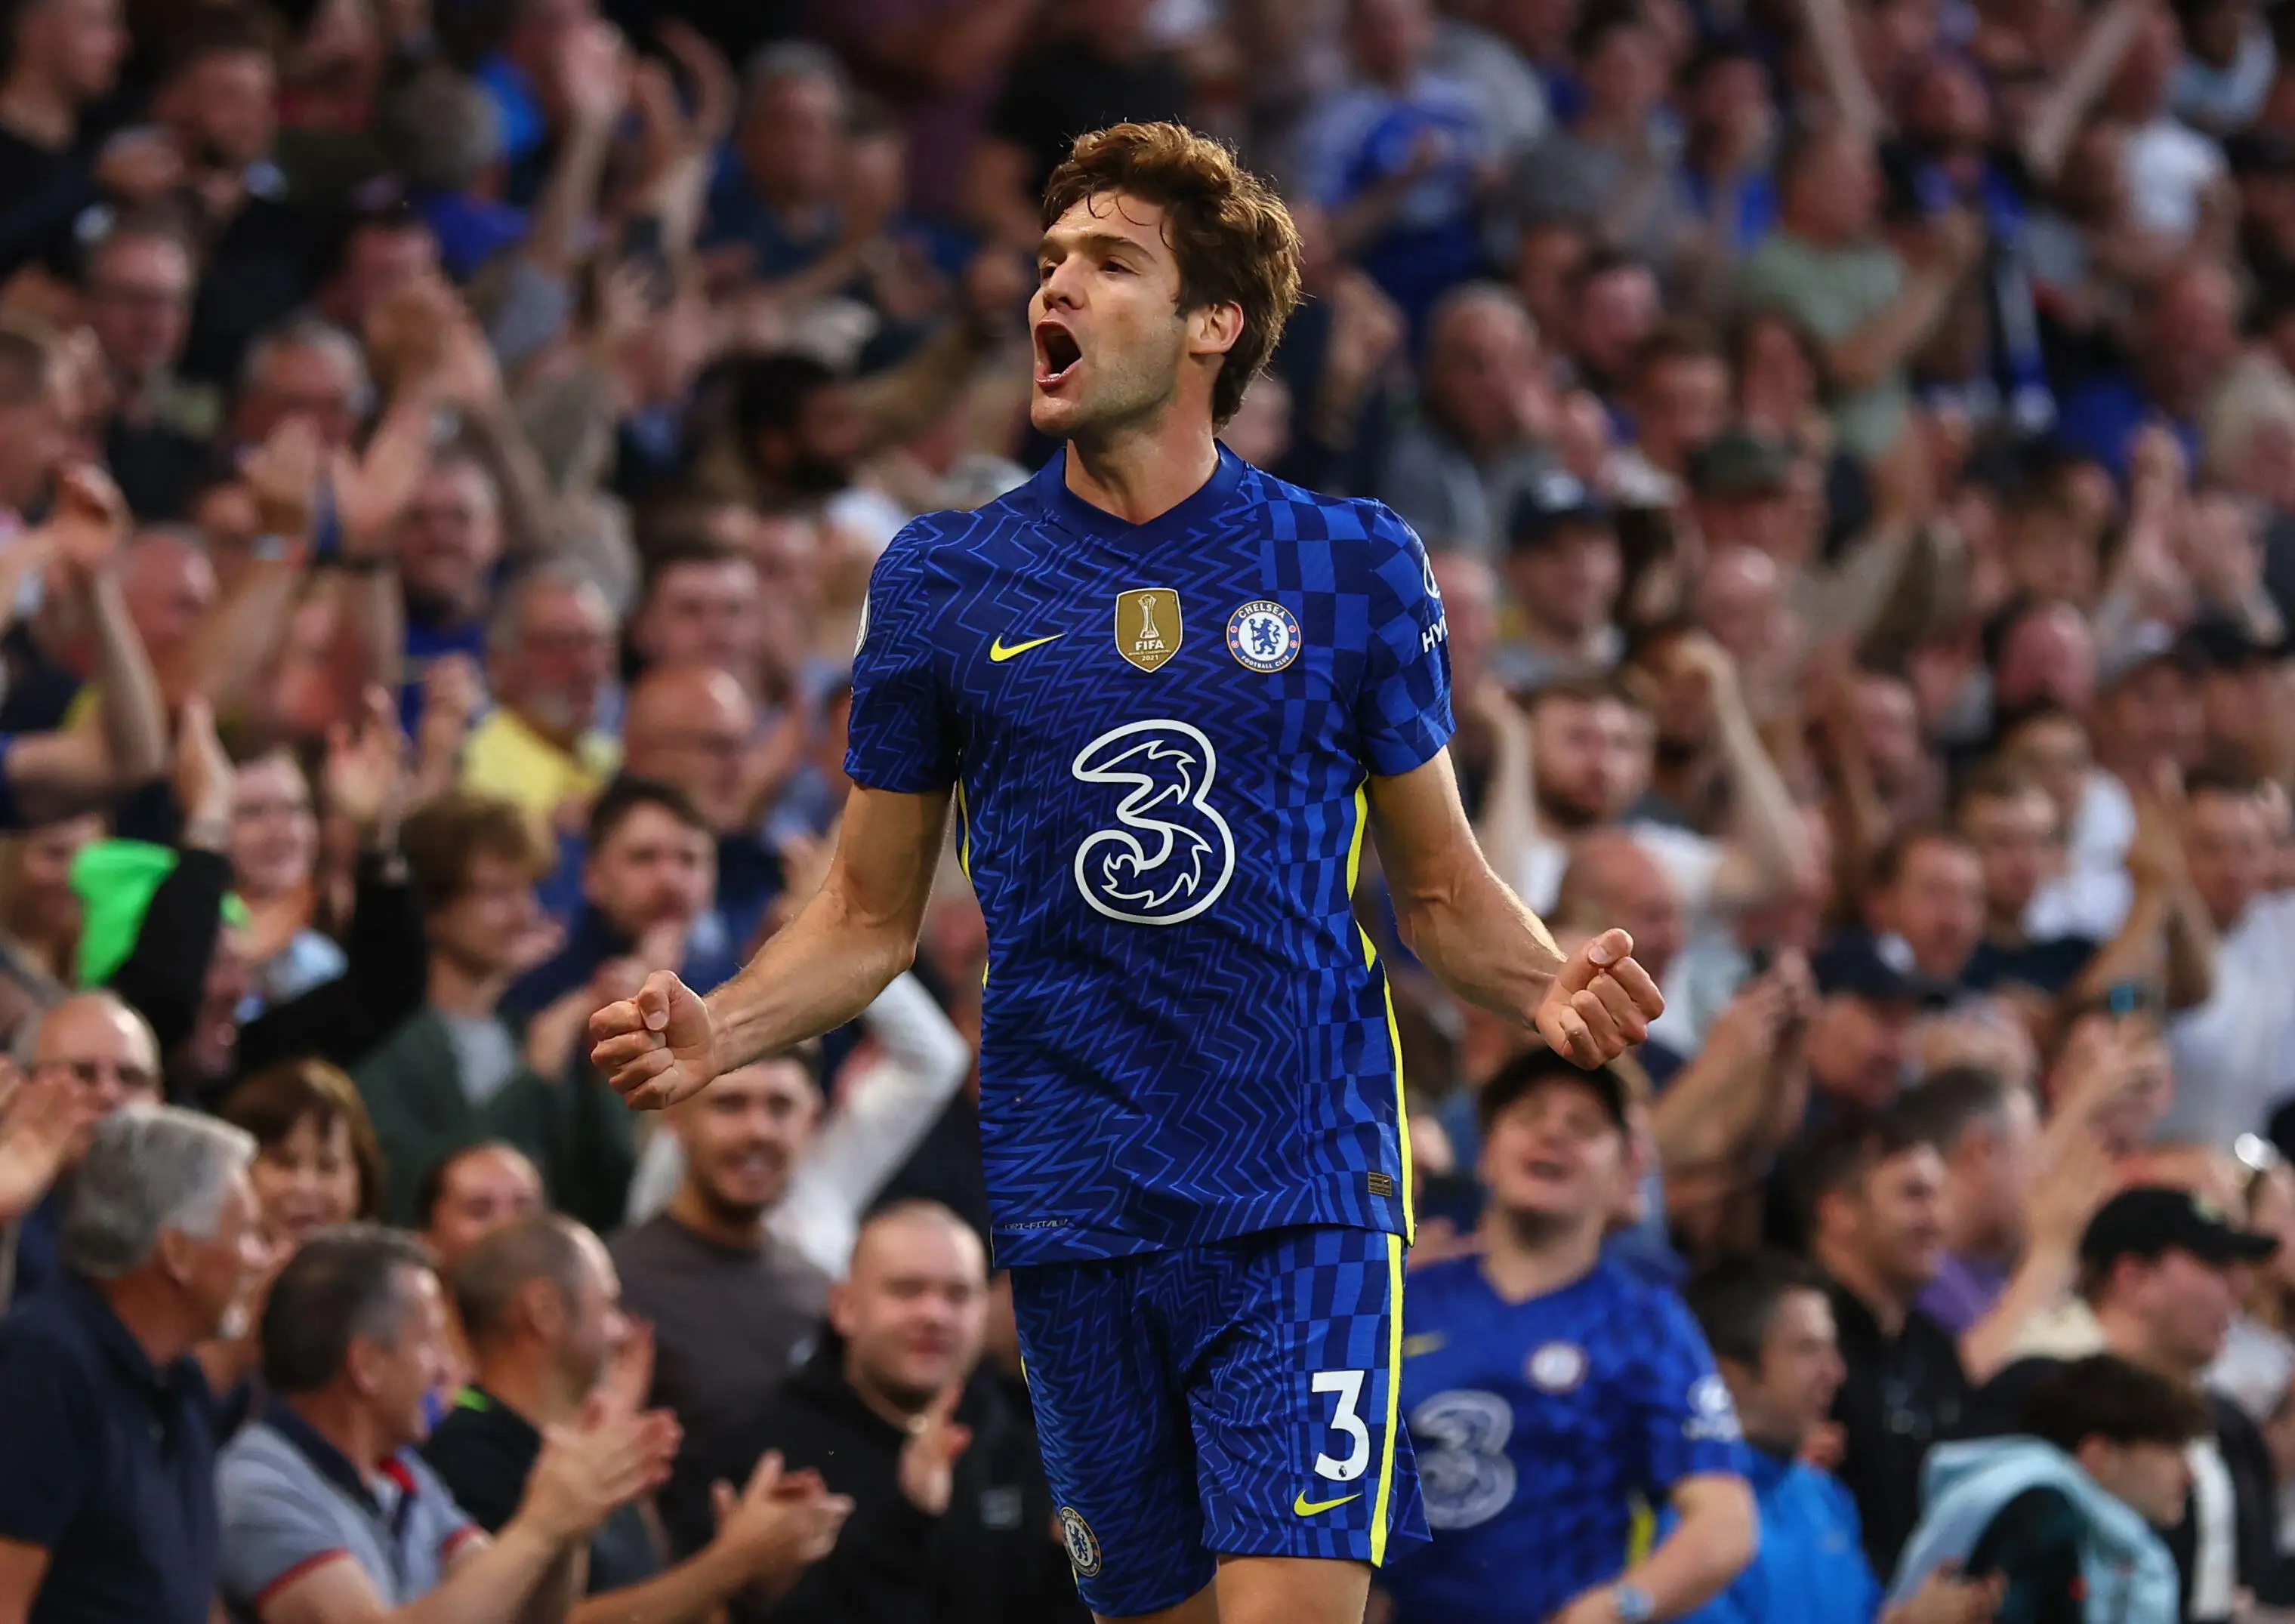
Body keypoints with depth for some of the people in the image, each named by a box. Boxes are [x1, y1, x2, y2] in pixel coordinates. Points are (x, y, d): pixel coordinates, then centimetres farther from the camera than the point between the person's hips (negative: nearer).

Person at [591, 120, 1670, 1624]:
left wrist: (1550, 985, -10)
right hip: (1075, 1216, 2)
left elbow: (1443, 888, 11)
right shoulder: (943, 582, 7)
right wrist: (718, 1031, -6)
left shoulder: (1354, 566, 5)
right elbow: (871, 915, 12)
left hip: (1307, 1197, -2)